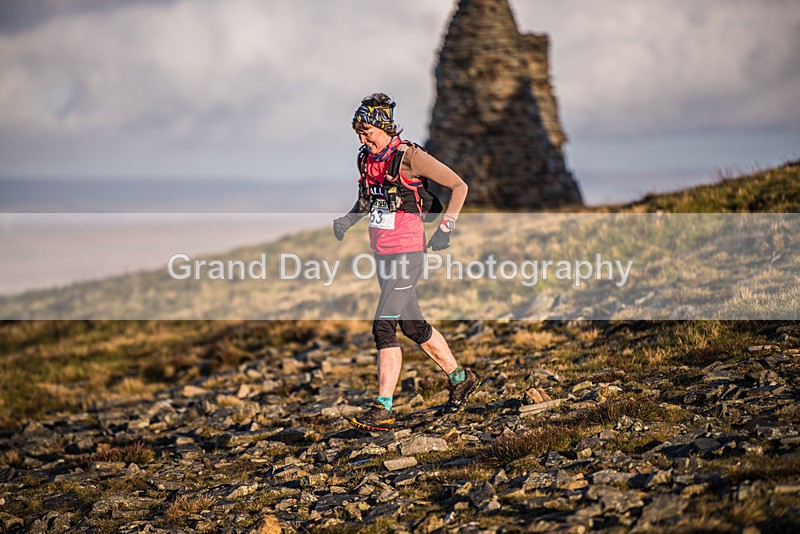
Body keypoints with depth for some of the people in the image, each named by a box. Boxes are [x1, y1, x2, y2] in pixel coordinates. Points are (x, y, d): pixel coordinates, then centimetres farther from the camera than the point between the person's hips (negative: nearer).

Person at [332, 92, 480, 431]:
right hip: (382, 253, 8)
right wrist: (348, 219, 6)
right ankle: (460, 379, 33)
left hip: (406, 253, -8)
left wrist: (445, 229, -13)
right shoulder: (366, 158, 8)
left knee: (384, 326, -15)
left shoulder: (408, 156, -14)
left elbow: (459, 186, -9)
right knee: (413, 325, 16)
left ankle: (383, 410, -13)